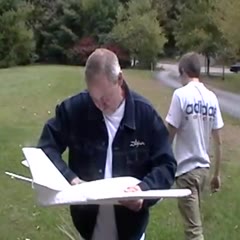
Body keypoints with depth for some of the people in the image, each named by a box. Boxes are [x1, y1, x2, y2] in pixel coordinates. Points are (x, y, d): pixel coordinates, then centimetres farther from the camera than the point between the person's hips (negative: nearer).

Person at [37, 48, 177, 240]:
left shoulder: (146, 114, -10)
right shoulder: (73, 108, -10)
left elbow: (167, 165, -6)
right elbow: (46, 147, -3)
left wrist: (144, 189, -25)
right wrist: (68, 177, -20)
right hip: (88, 220, 1)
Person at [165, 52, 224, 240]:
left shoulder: (181, 95, -13)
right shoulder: (212, 97, 2)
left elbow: (170, 136, -13)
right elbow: (218, 141, 5)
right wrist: (217, 174, 14)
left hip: (186, 168, -6)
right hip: (204, 168, 6)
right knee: (193, 219, 23)